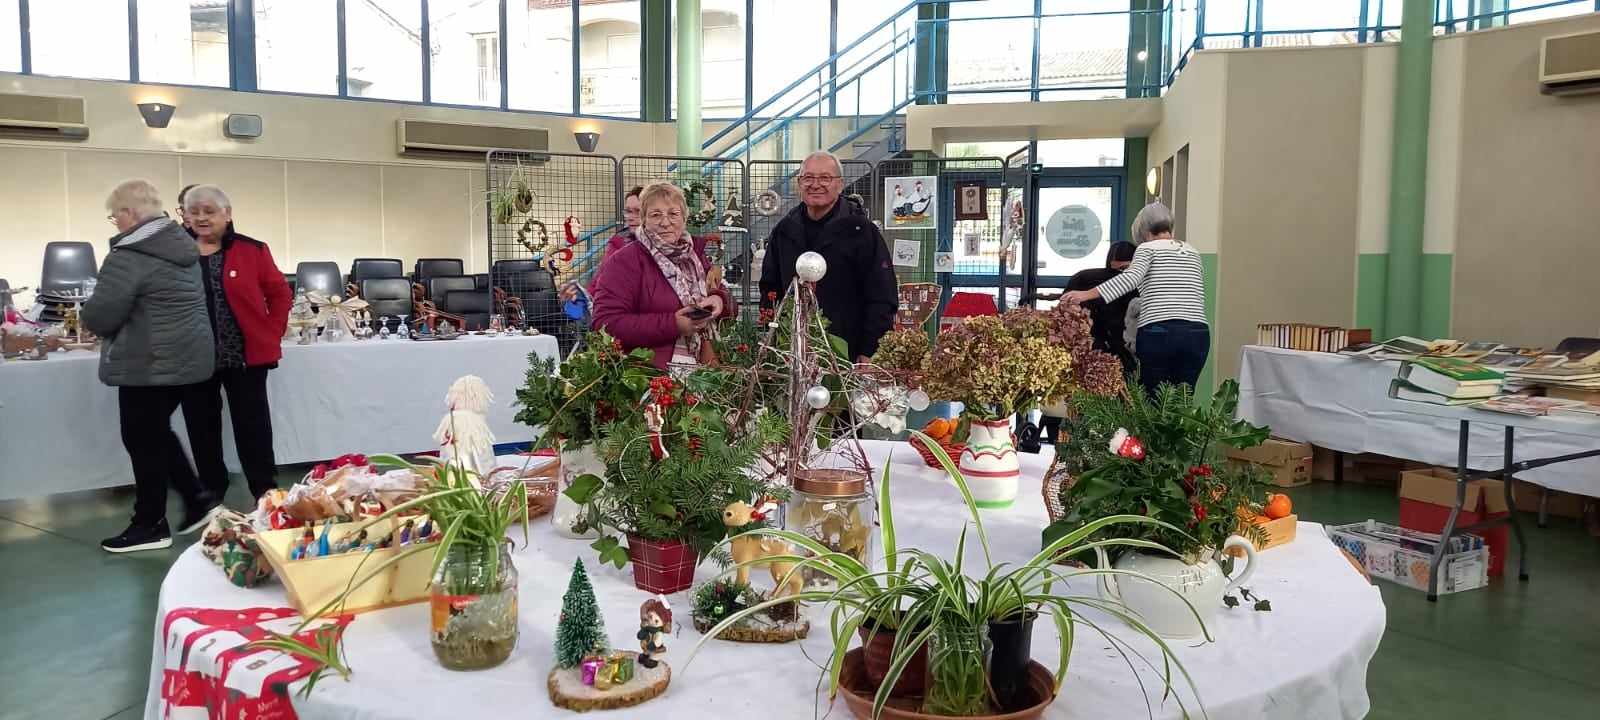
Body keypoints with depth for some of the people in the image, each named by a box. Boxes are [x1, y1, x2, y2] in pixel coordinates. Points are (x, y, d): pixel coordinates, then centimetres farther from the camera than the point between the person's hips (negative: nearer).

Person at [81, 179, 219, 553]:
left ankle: (151, 525, 14)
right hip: (189, 355, 9)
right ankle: (199, 500, 19)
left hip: (150, 362, -9)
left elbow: (100, 316, -18)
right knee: (157, 434, 20)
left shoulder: (129, 255, -18)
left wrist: (91, 316, 4)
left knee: (143, 441, 4)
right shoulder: (182, 244, 11)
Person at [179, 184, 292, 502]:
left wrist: (272, 335, -1)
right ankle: (211, 496, 23)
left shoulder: (252, 250, -1)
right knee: (202, 429, 10)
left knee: (253, 427, 4)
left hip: (245, 355, -2)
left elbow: (279, 293, 5)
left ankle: (266, 495, 13)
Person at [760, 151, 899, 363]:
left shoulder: (859, 229, -3)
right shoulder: (785, 230, 12)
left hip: (848, 353, -4)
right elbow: (769, 288, 20)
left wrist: (869, 352, -12)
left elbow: (882, 297, -6)